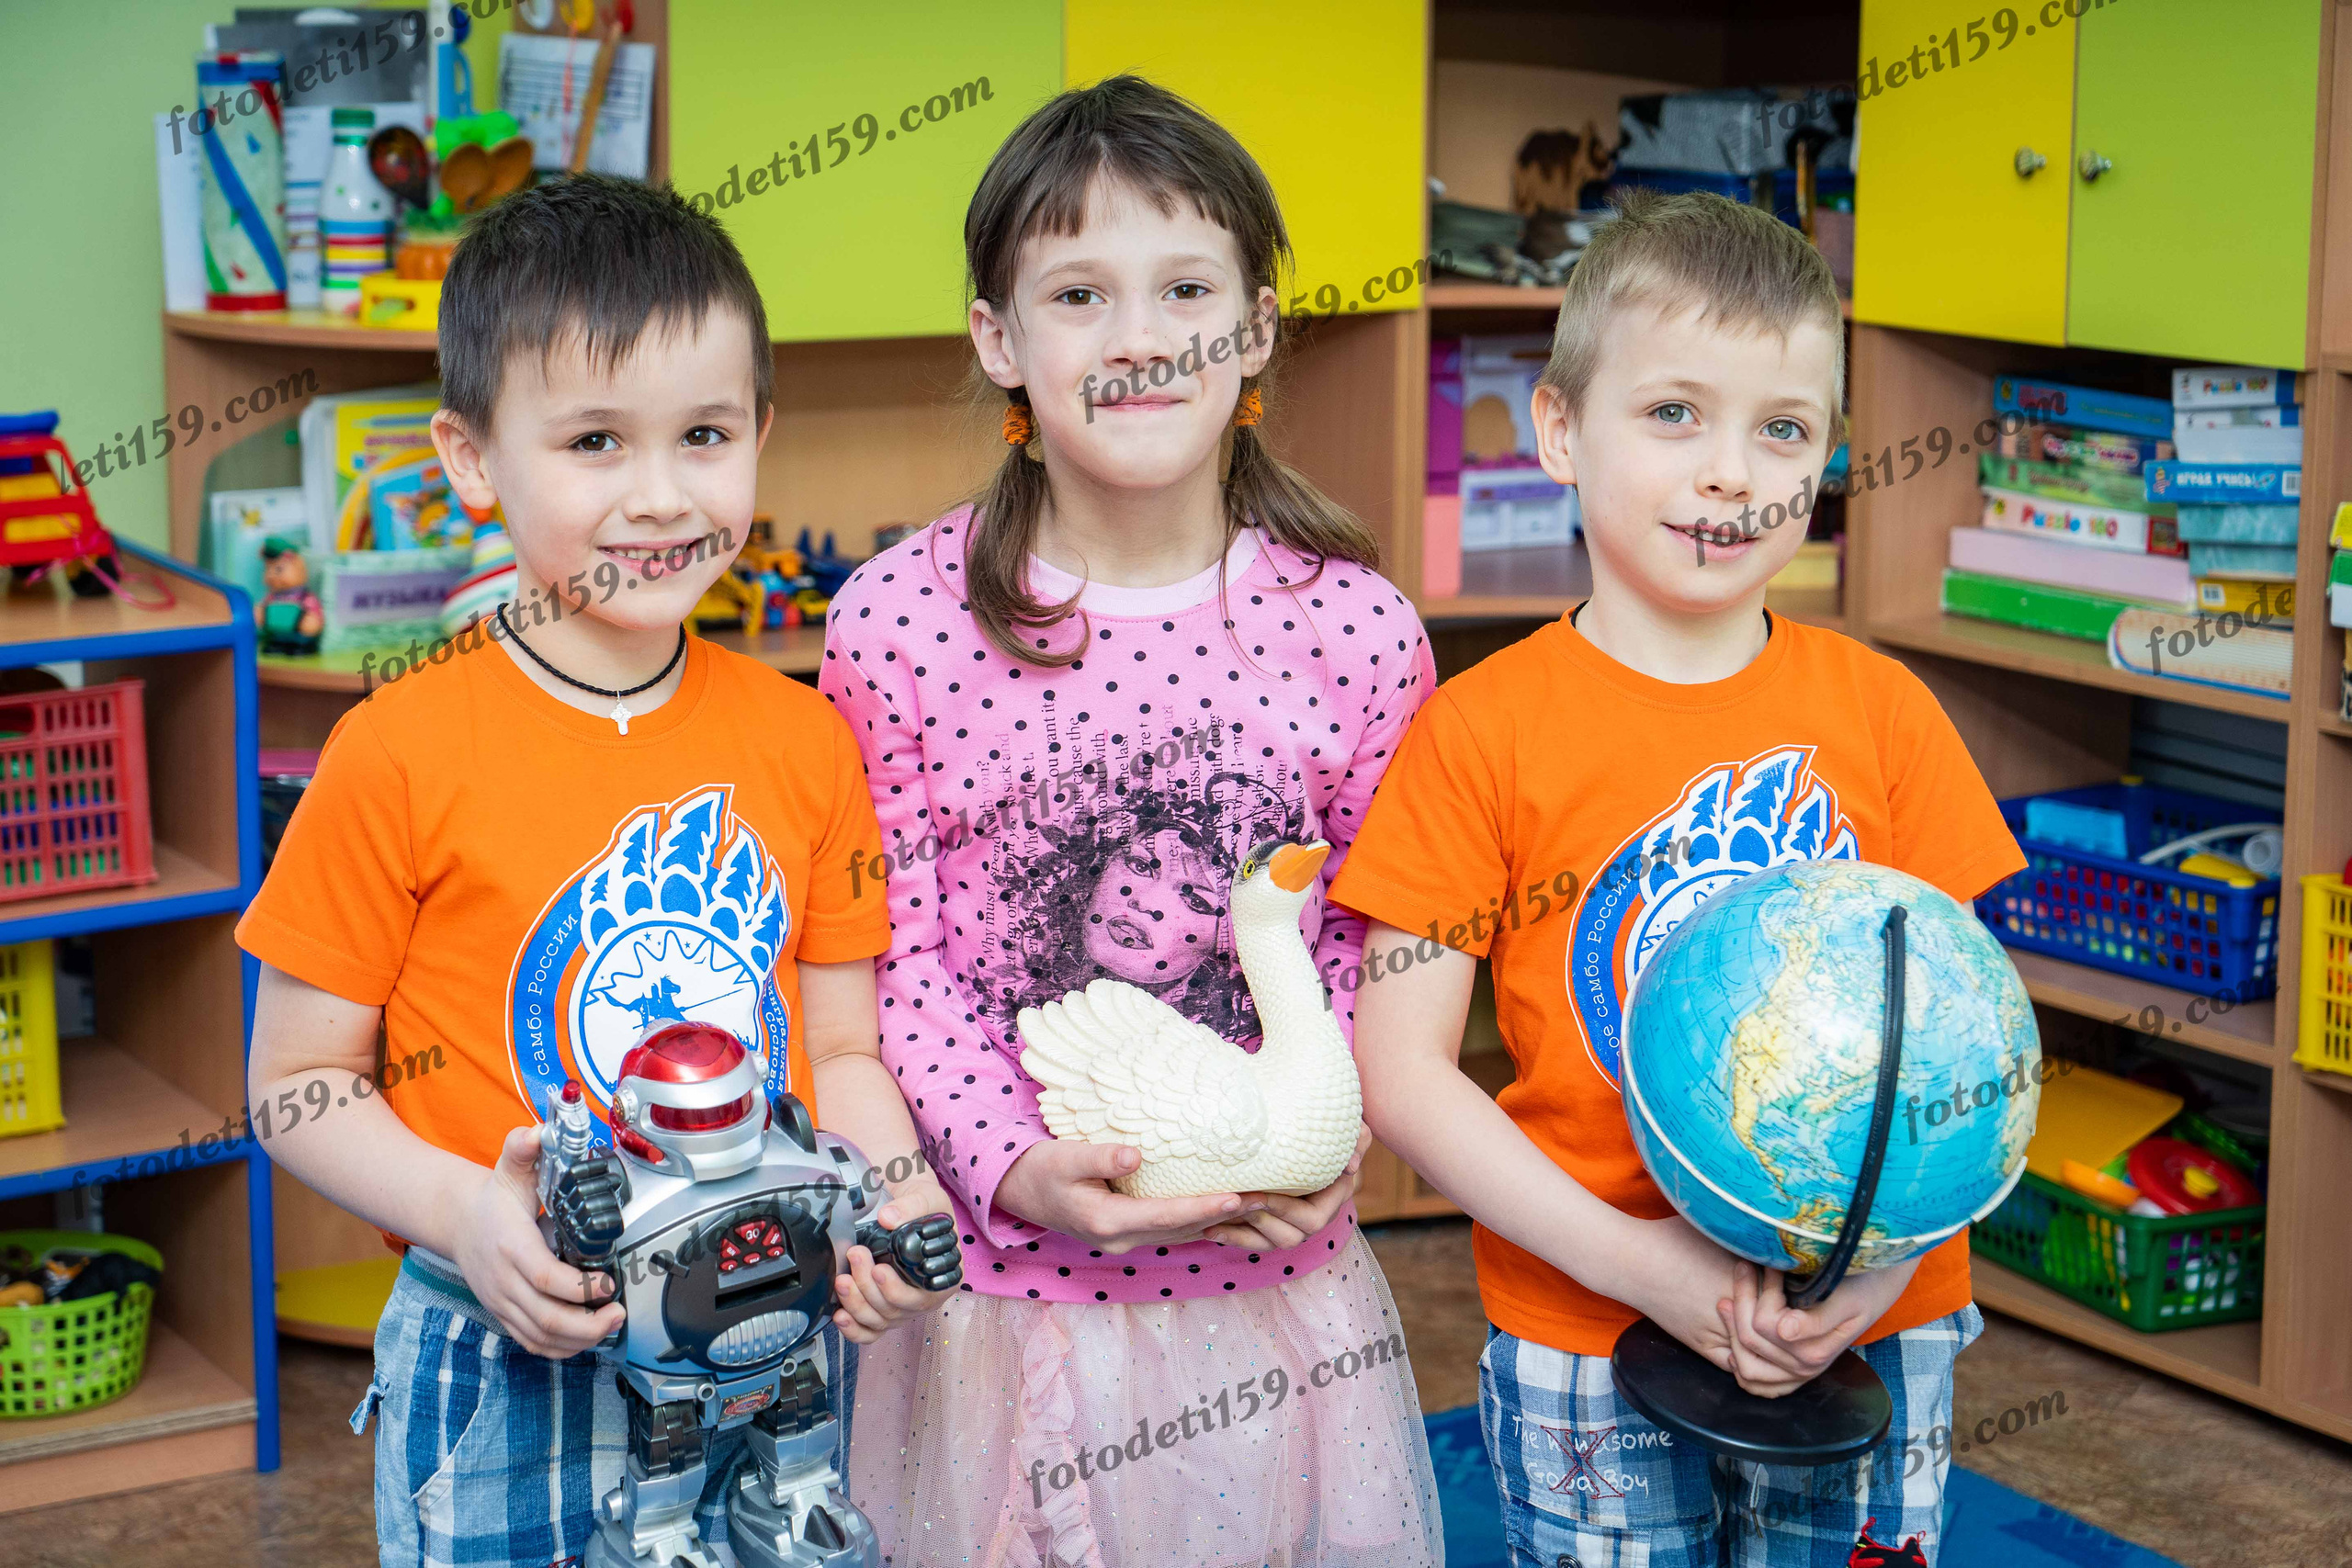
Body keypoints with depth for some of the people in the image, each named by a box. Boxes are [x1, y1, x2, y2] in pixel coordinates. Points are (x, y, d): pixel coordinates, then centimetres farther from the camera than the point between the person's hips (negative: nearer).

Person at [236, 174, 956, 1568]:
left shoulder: (805, 742, 2)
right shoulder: (399, 757, -10)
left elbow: (839, 1046, 8)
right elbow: (299, 1079, -5)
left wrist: (893, 1198, -10)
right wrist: (466, 1216, -20)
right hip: (513, 1364, -3)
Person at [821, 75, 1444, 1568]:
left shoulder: (1358, 630, -6)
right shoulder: (896, 621, -9)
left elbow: (1375, 937, 3)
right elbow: (896, 953, -5)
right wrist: (1014, 1165, -17)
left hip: (1274, 1286, 1)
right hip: (998, 1287, -1)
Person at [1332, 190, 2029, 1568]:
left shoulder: (1882, 711, 1)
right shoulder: (1482, 730, -7)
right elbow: (1402, 1070, -9)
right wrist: (1634, 1260, -17)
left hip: (1867, 1336, 2)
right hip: (1584, 1347, -2)